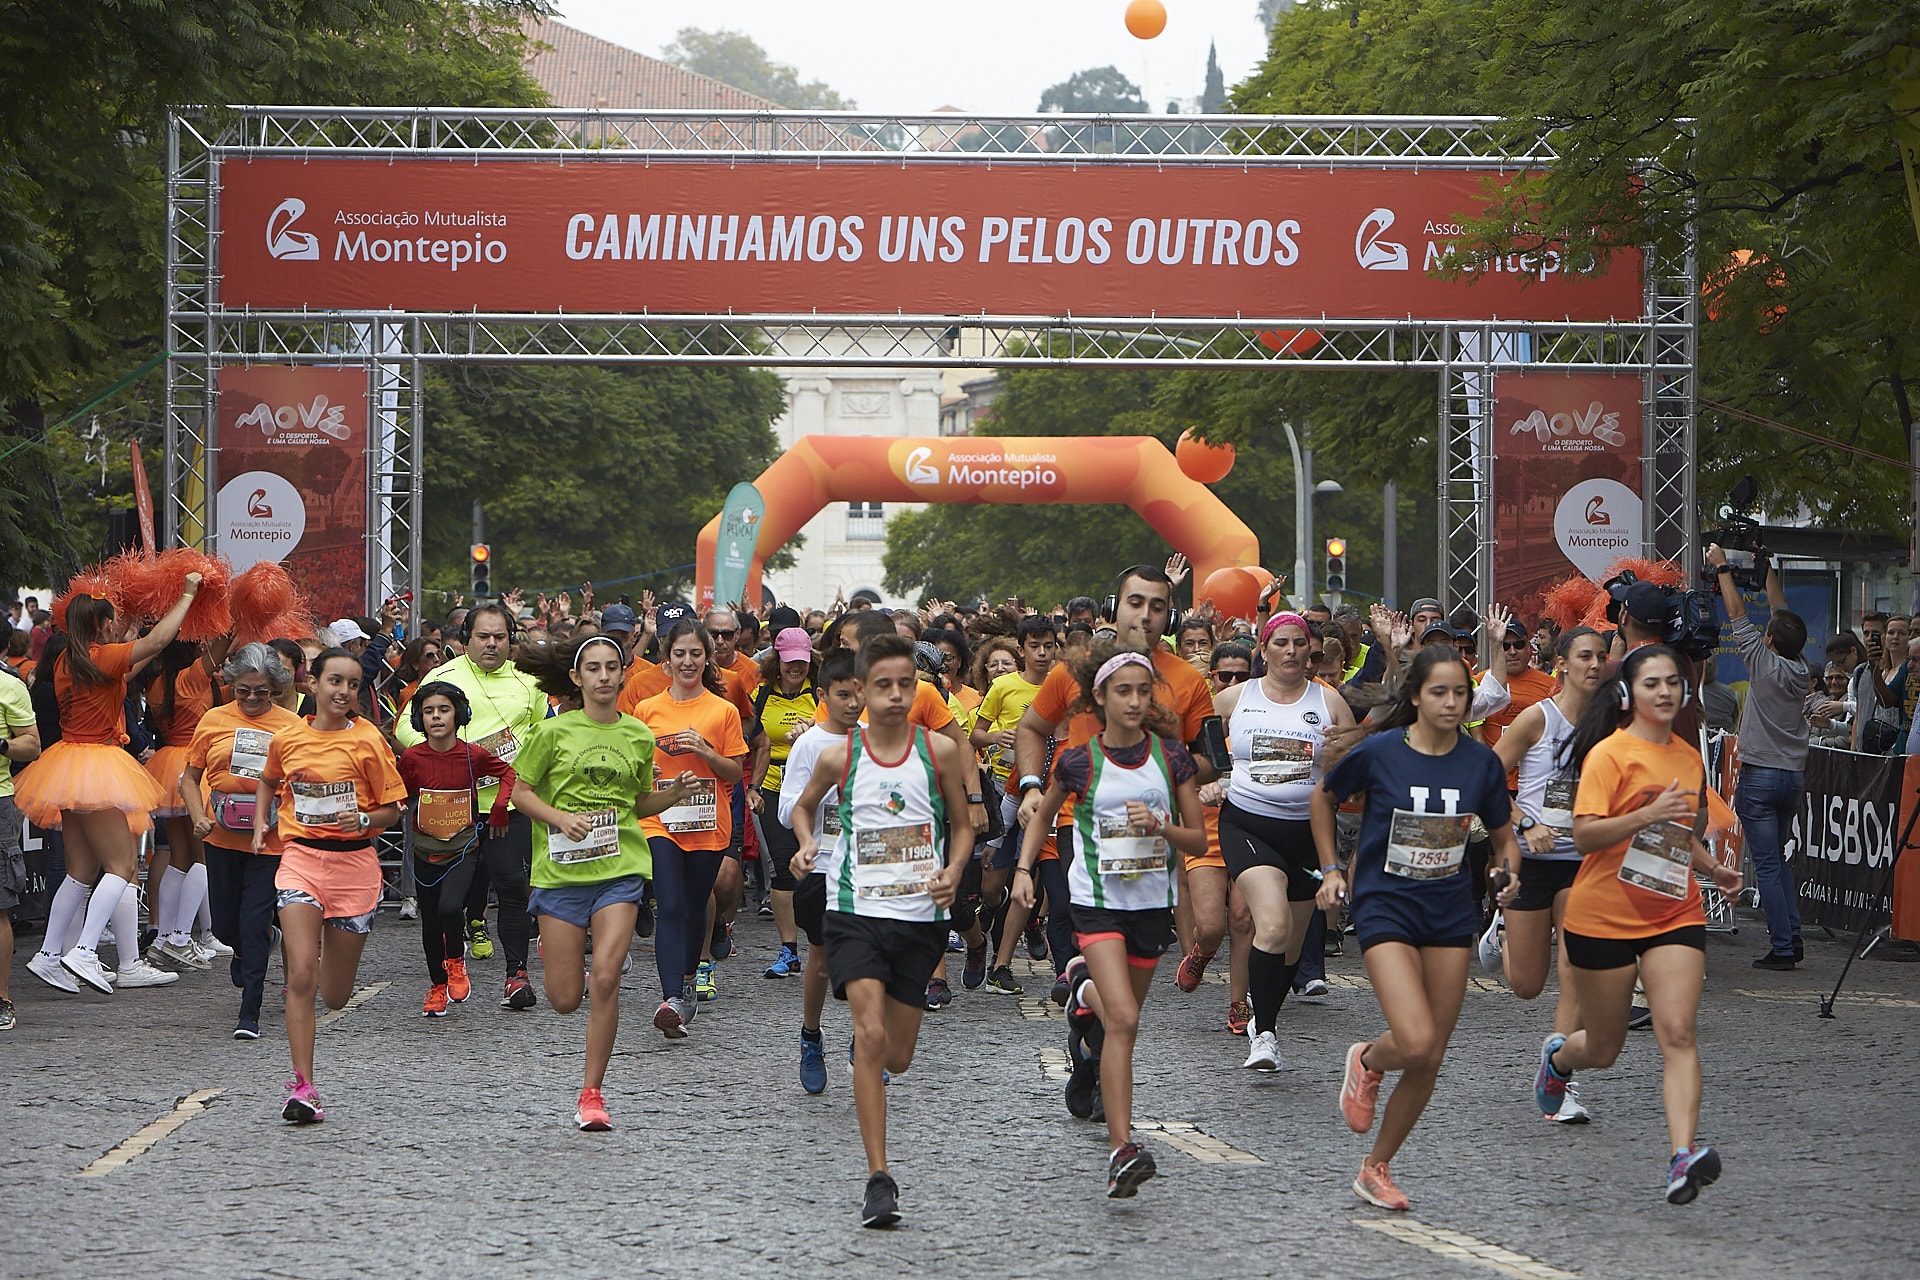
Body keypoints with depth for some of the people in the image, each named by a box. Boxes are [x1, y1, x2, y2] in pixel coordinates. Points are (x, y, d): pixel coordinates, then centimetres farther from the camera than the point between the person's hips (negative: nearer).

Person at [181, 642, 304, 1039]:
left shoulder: (291, 726, 1)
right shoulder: (214, 721, 5)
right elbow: (190, 777, 10)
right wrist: (199, 817, -6)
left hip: (270, 840, -2)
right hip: (222, 837, 2)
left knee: (254, 925, -7)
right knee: (225, 924, 9)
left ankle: (250, 1014, -1)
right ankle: (246, 950, 46)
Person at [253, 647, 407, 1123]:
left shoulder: (368, 740, -4)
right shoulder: (286, 739, 3)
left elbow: (393, 810, 1)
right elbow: (269, 782, 25)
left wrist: (364, 819, -18)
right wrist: (260, 824, 10)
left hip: (354, 862, 0)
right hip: (300, 858, 1)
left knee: (335, 996, 8)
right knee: (300, 977, -17)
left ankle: (331, 947, 46)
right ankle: (302, 1087, -14)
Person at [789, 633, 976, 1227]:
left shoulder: (940, 752, -1)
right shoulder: (838, 756, -2)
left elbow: (962, 826, 11)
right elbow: (804, 806, 18)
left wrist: (952, 873, -8)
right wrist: (806, 845, -2)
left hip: (921, 916, 2)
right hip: (856, 913, -2)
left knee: (896, 1057, 10)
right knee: (871, 1034, -20)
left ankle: (865, 1058, 50)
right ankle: (879, 1179, -19)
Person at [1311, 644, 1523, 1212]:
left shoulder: (1481, 762, -1)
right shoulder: (1379, 752, -9)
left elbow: (1503, 834, 11)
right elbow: (1324, 798, 9)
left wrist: (1510, 870, -10)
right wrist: (1331, 870, 6)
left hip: (1451, 913, 4)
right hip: (1386, 908, -4)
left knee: (1430, 1062, 5)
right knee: (1416, 1042, -21)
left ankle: (1376, 1168, 22)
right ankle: (1367, 1063, 15)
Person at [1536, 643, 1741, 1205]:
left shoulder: (1688, 757, 10)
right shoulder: (1610, 753, -10)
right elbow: (1585, 836, -18)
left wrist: (1712, 868, 11)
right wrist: (1649, 814, -30)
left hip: (1675, 916, 4)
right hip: (1604, 919, -4)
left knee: (1677, 1033, -16)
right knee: (1604, 1049, 11)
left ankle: (1683, 1155, -26)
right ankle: (1558, 1056, 47)